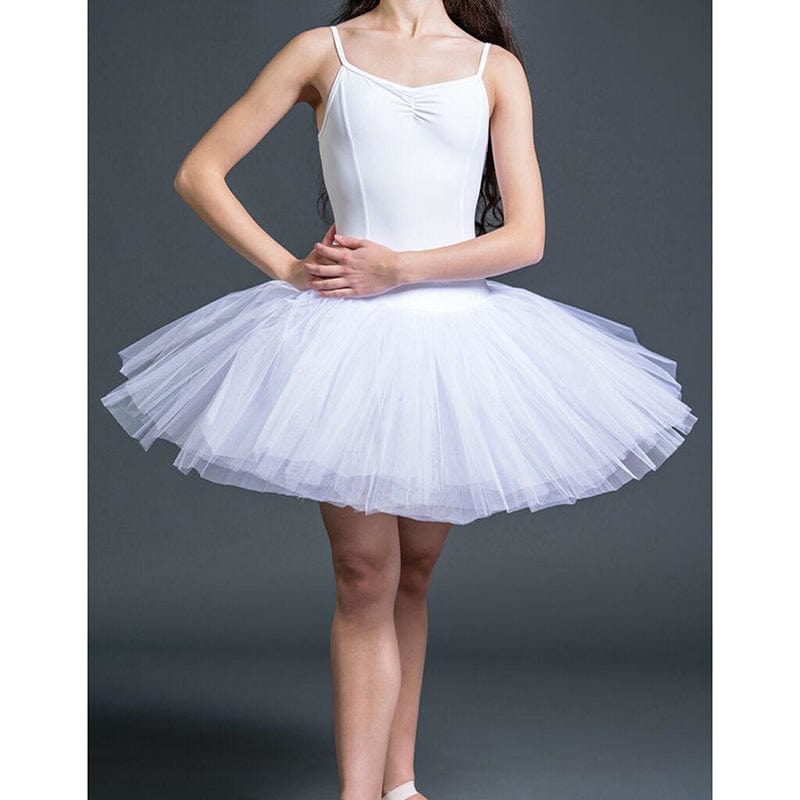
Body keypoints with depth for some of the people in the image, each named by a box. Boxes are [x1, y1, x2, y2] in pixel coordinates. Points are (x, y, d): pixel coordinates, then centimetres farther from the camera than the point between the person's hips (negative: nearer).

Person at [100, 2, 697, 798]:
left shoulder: (495, 67, 7)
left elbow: (525, 236, -3)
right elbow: (199, 173, 6)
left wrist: (398, 268, -13)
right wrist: (288, 270, -5)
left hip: (457, 335, 2)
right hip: (350, 337, -2)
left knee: (412, 575, 11)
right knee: (365, 577, -5)